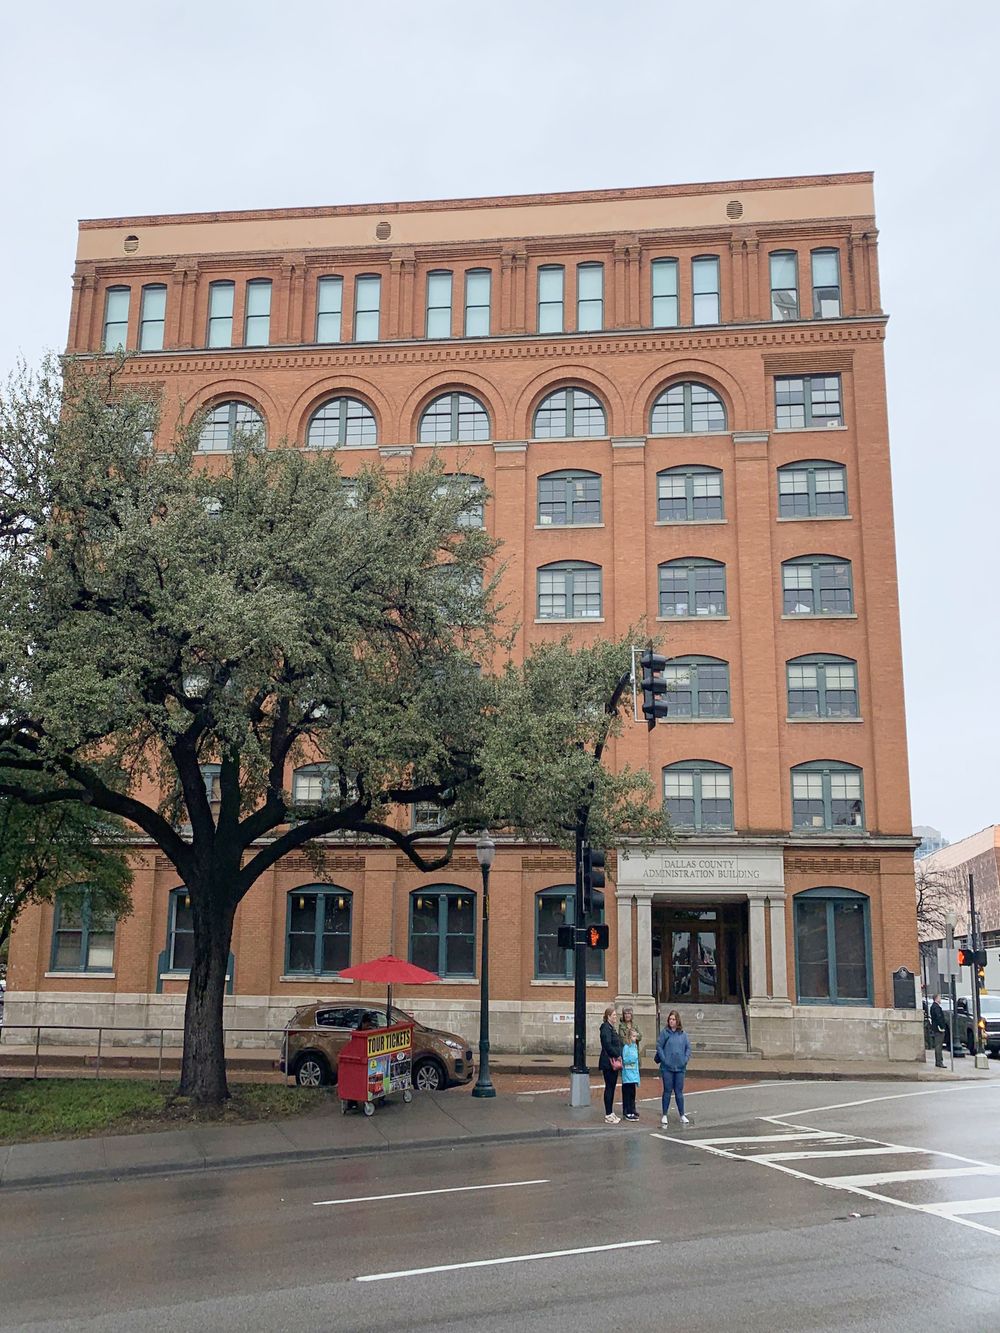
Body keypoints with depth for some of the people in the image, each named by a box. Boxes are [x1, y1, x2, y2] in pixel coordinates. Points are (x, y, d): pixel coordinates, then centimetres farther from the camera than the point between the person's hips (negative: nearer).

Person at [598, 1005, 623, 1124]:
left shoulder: (612, 1028, 18)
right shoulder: (606, 1028, -14)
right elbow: (607, 1045, -23)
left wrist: (618, 1057, 10)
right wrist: (617, 1056, -16)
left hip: (614, 1062, 10)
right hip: (609, 1063, -10)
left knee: (612, 1088, 13)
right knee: (609, 1088, -5)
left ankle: (610, 1113, 20)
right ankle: (608, 1116, -1)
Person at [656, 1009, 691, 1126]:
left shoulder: (683, 1034, 2)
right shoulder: (665, 1032, -5)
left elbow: (688, 1047, 7)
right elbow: (659, 1046, -3)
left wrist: (685, 1060, -3)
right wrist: (664, 1059, -11)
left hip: (680, 1068, 2)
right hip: (667, 1068, -2)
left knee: (679, 1092, 9)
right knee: (667, 1091, 4)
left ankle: (682, 1115, 18)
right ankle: (664, 1115, 13)